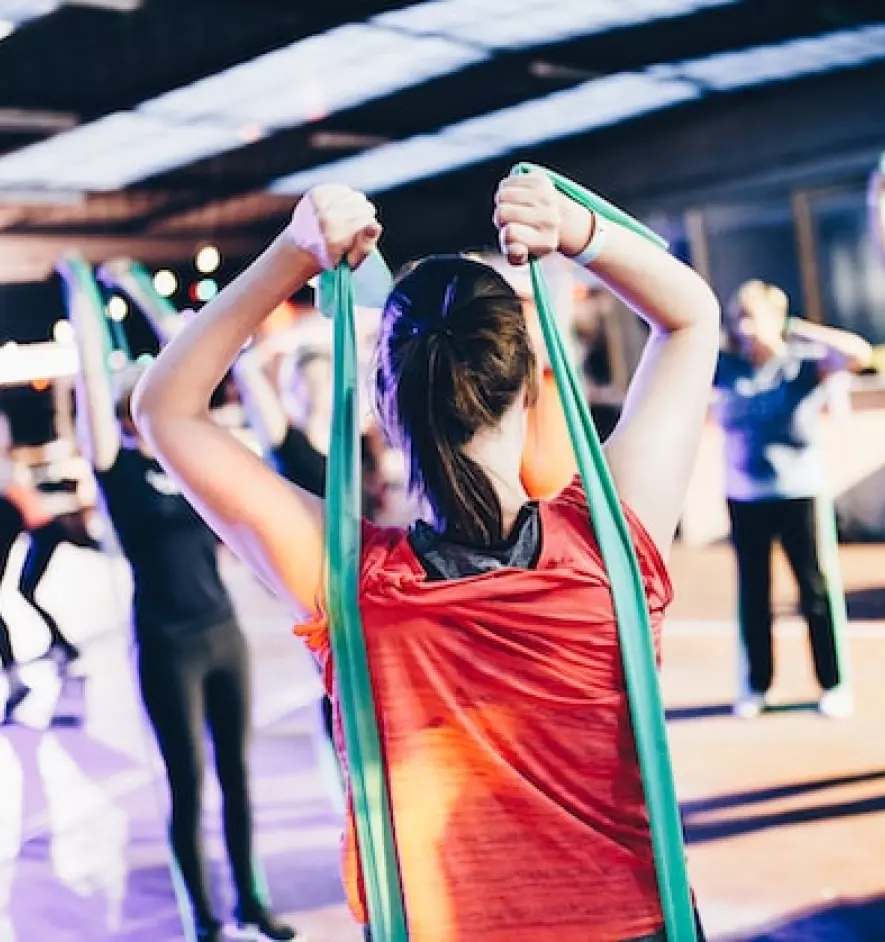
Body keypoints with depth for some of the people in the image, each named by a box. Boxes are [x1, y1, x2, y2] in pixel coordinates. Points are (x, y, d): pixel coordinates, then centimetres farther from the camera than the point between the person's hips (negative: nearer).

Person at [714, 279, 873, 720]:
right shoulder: (725, 367, -1)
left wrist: (800, 329, -18)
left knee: (813, 590, 5)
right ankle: (757, 684, 24)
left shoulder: (804, 361, -9)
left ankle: (833, 684, 17)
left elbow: (860, 353, -23)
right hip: (744, 496, 3)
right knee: (752, 593, 12)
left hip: (797, 492, -3)